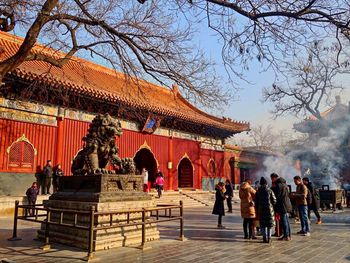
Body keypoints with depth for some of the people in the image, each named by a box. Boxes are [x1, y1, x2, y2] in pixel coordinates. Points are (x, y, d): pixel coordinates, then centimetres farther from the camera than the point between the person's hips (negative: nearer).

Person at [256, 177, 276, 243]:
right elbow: (274, 201, -4)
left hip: (261, 210, 1)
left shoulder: (258, 192, 1)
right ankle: (269, 238, 4)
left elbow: (256, 202, 4)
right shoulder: (270, 191, -5)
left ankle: (264, 238, 5)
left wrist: (257, 211, 13)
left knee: (263, 225, 8)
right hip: (269, 209, -1)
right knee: (269, 224, 6)